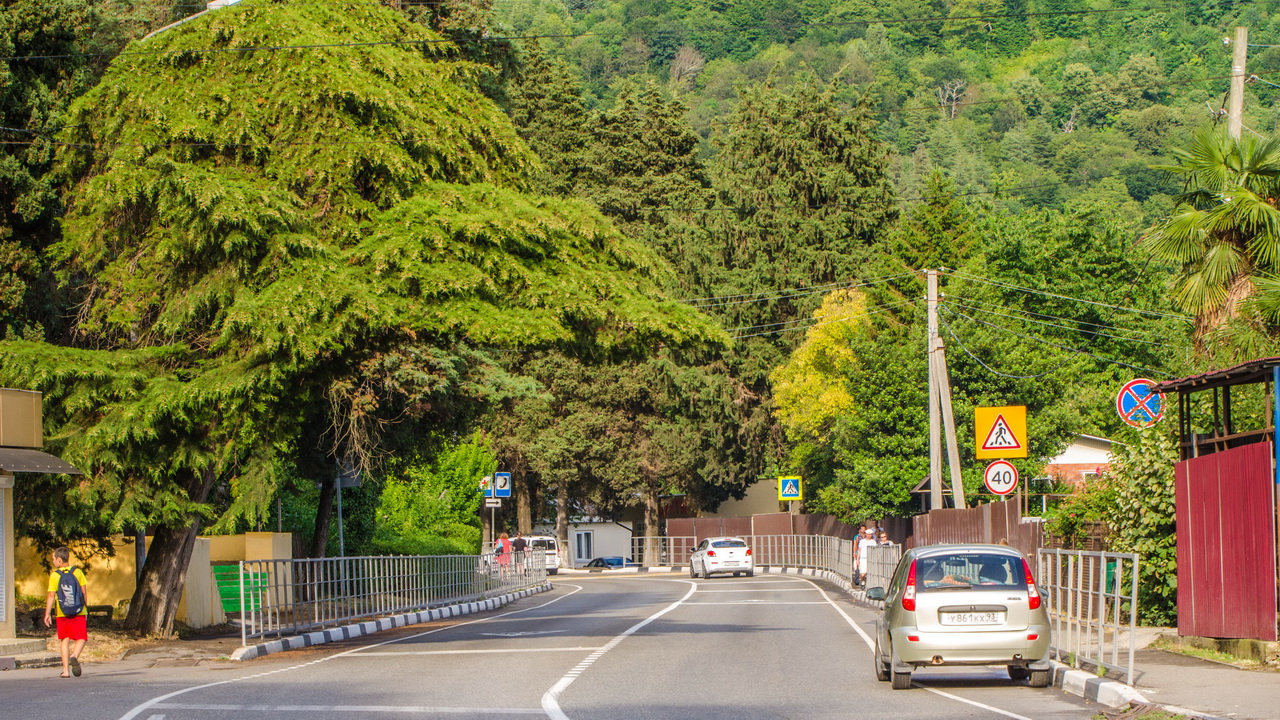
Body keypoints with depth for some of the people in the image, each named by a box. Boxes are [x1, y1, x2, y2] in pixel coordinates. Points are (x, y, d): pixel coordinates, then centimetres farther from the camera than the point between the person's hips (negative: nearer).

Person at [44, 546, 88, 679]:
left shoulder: (54, 575, -4)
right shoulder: (77, 572, 0)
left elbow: (51, 596, -7)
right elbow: (84, 592, 1)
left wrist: (47, 614, -2)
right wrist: (86, 610, 11)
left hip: (62, 613, 0)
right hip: (79, 612, 0)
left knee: (65, 640, 9)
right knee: (81, 638, 5)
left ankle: (66, 670, 4)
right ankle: (74, 656, -25)